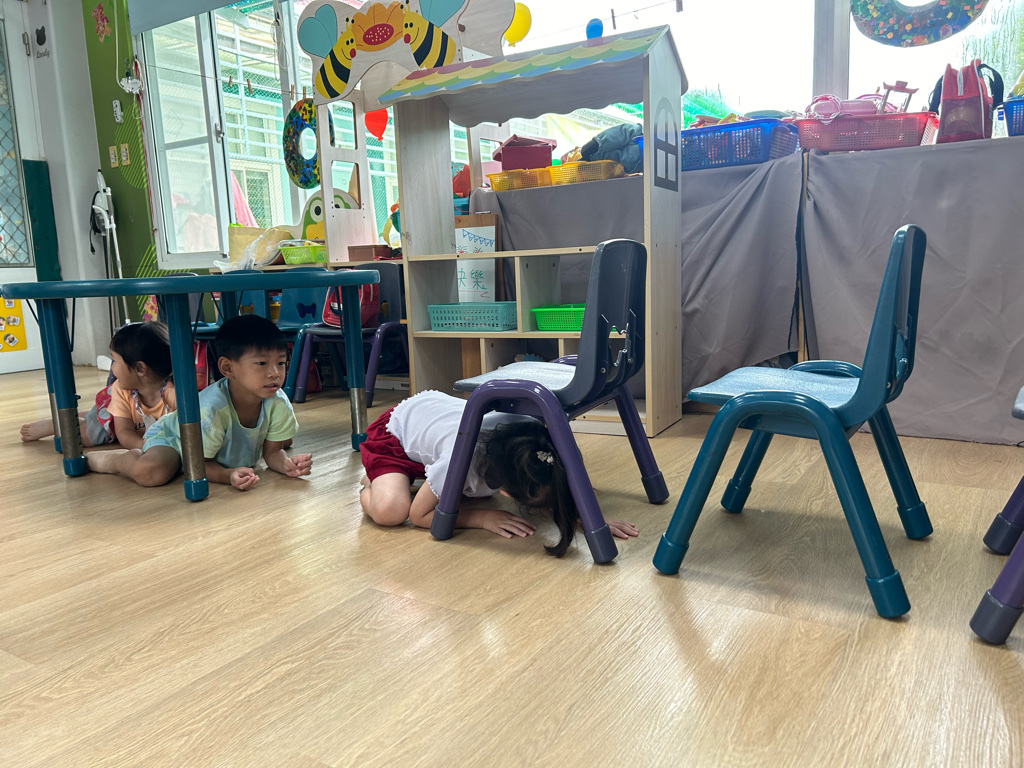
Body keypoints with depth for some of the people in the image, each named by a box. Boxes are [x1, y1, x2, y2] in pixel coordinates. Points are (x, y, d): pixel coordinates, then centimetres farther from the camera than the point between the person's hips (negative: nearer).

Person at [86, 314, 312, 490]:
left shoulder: (278, 401, -26)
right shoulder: (212, 408, -39)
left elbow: (272, 451, -14)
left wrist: (286, 464, -36)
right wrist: (229, 475, -48)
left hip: (231, 457, 6)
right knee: (150, 471, -33)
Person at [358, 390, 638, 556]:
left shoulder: (532, 437, -32)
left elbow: (564, 489, -13)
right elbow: (418, 514, -28)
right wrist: (485, 518, -38)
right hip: (396, 427, -5)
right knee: (390, 510, -28)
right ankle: (370, 482, 7)